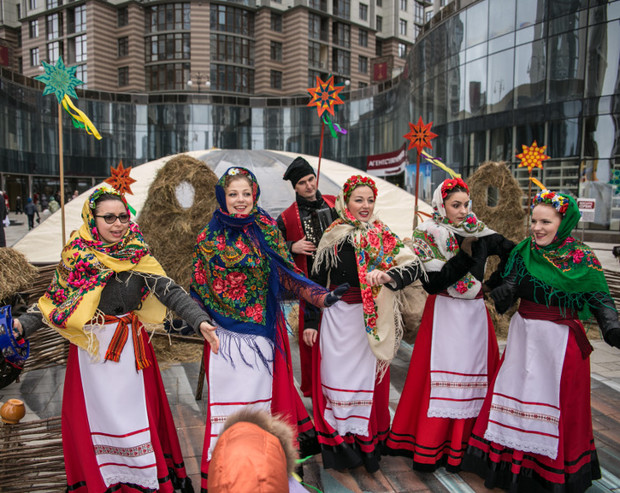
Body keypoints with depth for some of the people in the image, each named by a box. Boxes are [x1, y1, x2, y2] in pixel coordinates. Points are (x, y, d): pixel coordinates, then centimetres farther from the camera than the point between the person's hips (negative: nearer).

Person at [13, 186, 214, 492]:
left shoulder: (136, 255, -5)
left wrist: (200, 320, -26)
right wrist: (22, 325, -17)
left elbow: (170, 292, -13)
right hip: (90, 349, 0)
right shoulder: (76, 257, -4)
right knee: (96, 415, 9)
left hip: (131, 348, 0)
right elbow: (51, 301, 0)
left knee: (137, 412, 7)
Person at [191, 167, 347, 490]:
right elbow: (199, 288, 4)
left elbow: (287, 276, 1)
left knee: (264, 393, 8)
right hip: (226, 333, -1)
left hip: (264, 330, 1)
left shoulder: (267, 231, 3)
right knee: (228, 399, 3)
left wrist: (322, 296, -12)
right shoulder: (210, 238, 1)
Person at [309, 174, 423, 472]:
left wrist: (387, 275, -30)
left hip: (370, 321, 0)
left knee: (367, 380, 7)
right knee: (336, 379, 5)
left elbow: (415, 266, -11)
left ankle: (368, 445, 25)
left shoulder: (384, 238, 1)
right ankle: (338, 446, 22)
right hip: (336, 318, 1)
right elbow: (317, 280, 7)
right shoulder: (332, 238, 3)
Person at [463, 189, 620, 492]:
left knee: (555, 401, 7)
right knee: (515, 391, 10)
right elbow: (510, 286, -5)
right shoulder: (524, 251, 1)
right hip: (524, 336, 4)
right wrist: (504, 293, -28)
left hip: (561, 341, -3)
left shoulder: (583, 259, -8)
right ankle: (511, 461, 29)